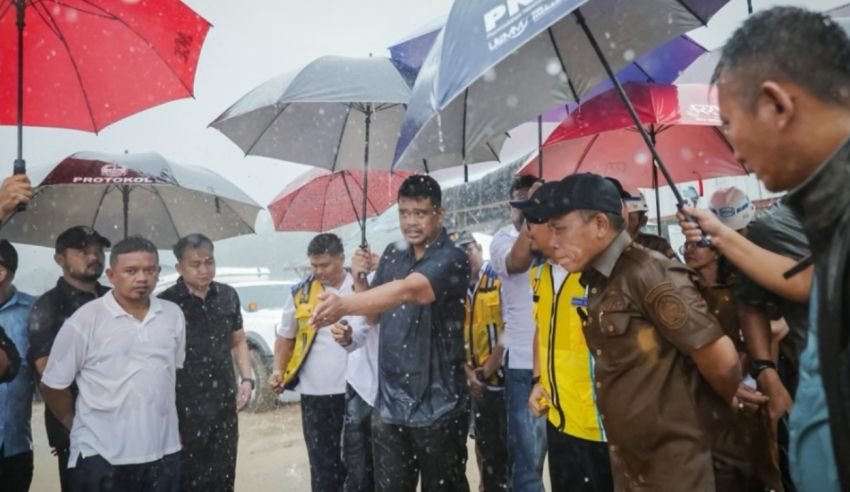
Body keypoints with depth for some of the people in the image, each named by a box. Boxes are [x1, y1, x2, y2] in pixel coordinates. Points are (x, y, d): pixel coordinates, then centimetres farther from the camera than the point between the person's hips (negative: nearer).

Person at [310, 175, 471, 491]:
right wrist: (358, 280, -5)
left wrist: (345, 305, -48)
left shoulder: (451, 260, -15)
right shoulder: (392, 255, 5)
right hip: (390, 403, 5)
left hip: (438, 407, -5)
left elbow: (408, 290, -34)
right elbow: (375, 313, 13)